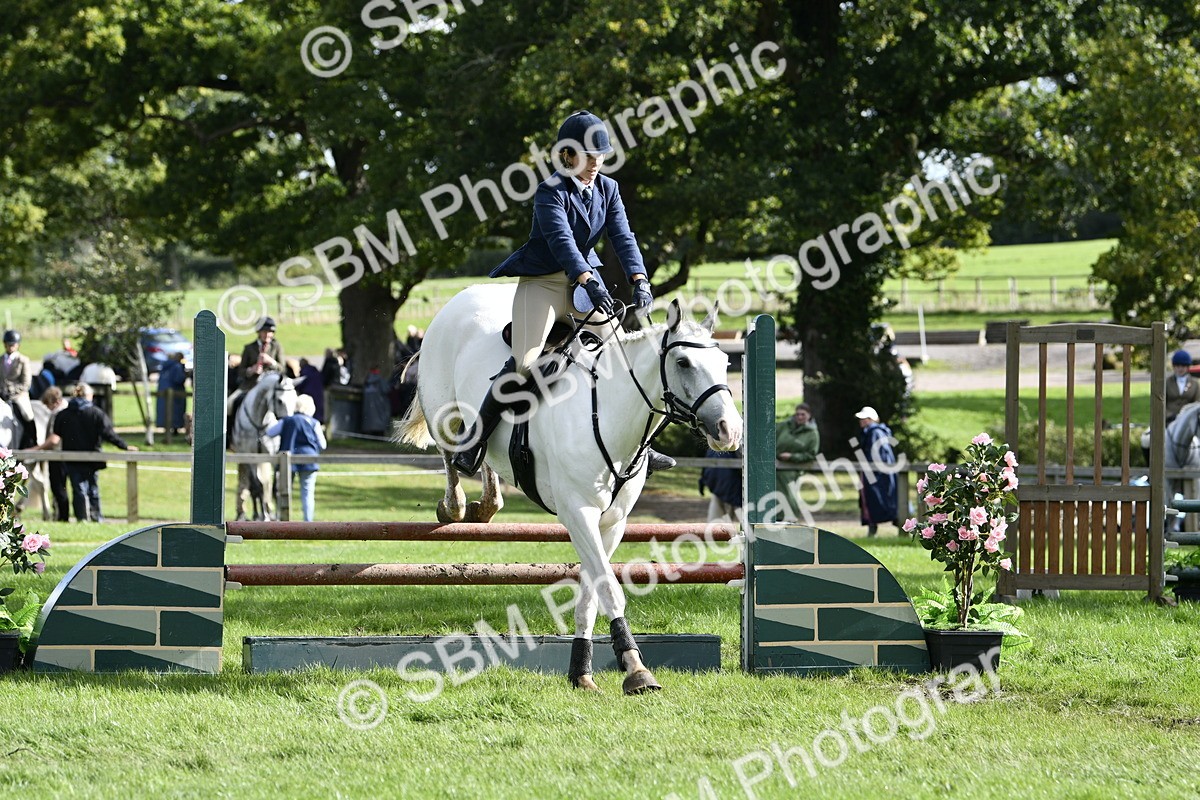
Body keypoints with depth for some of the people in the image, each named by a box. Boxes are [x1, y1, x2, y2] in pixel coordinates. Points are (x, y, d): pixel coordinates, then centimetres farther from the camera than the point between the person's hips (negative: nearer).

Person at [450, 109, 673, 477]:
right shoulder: (551, 192, -15)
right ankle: (475, 436, -7)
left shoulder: (607, 190, 4)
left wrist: (639, 281, -23)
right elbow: (561, 238, -29)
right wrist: (588, 282, -44)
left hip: (586, 278, 6)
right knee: (525, 363, -20)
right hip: (543, 282, -6)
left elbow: (622, 237, -5)